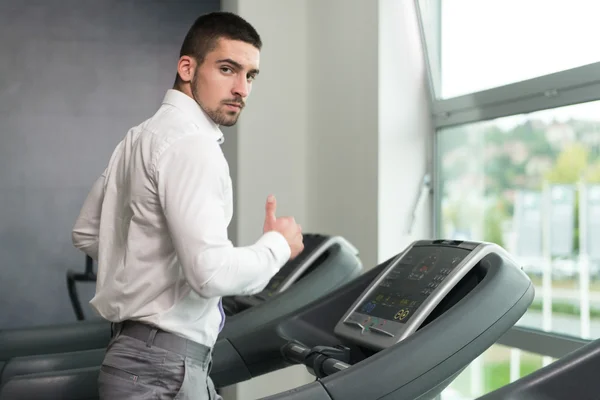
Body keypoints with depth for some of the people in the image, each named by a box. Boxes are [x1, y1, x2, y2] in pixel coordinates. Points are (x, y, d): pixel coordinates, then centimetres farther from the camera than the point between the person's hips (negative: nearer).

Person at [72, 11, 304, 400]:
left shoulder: (141, 136, 12)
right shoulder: (191, 142, -18)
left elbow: (87, 233, 20)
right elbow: (212, 271, -28)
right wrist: (278, 245, -11)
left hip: (136, 350, 10)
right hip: (163, 367, -10)